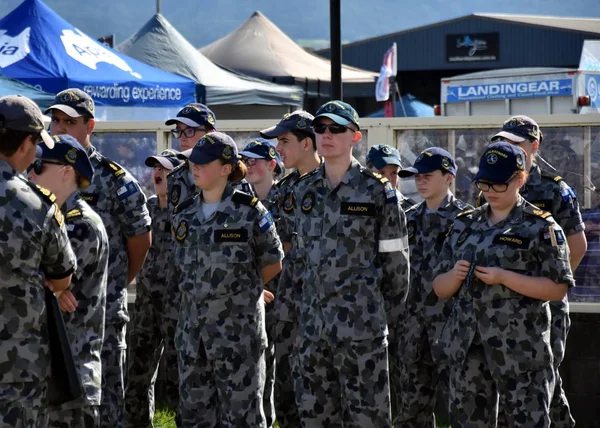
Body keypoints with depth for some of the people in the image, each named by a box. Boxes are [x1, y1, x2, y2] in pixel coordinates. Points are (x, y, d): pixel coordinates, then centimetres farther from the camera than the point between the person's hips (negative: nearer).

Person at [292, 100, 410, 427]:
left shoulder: (377, 191, -5)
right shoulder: (304, 190, 10)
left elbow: (396, 261, -2)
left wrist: (388, 314, 1)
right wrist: (306, 306, 16)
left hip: (360, 323, -5)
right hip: (312, 318, 5)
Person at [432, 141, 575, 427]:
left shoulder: (540, 227, -1)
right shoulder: (464, 225, 14)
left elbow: (557, 289, -9)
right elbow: (440, 289, 15)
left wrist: (504, 278, -18)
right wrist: (454, 276, -8)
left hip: (520, 350, -5)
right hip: (467, 347, 5)